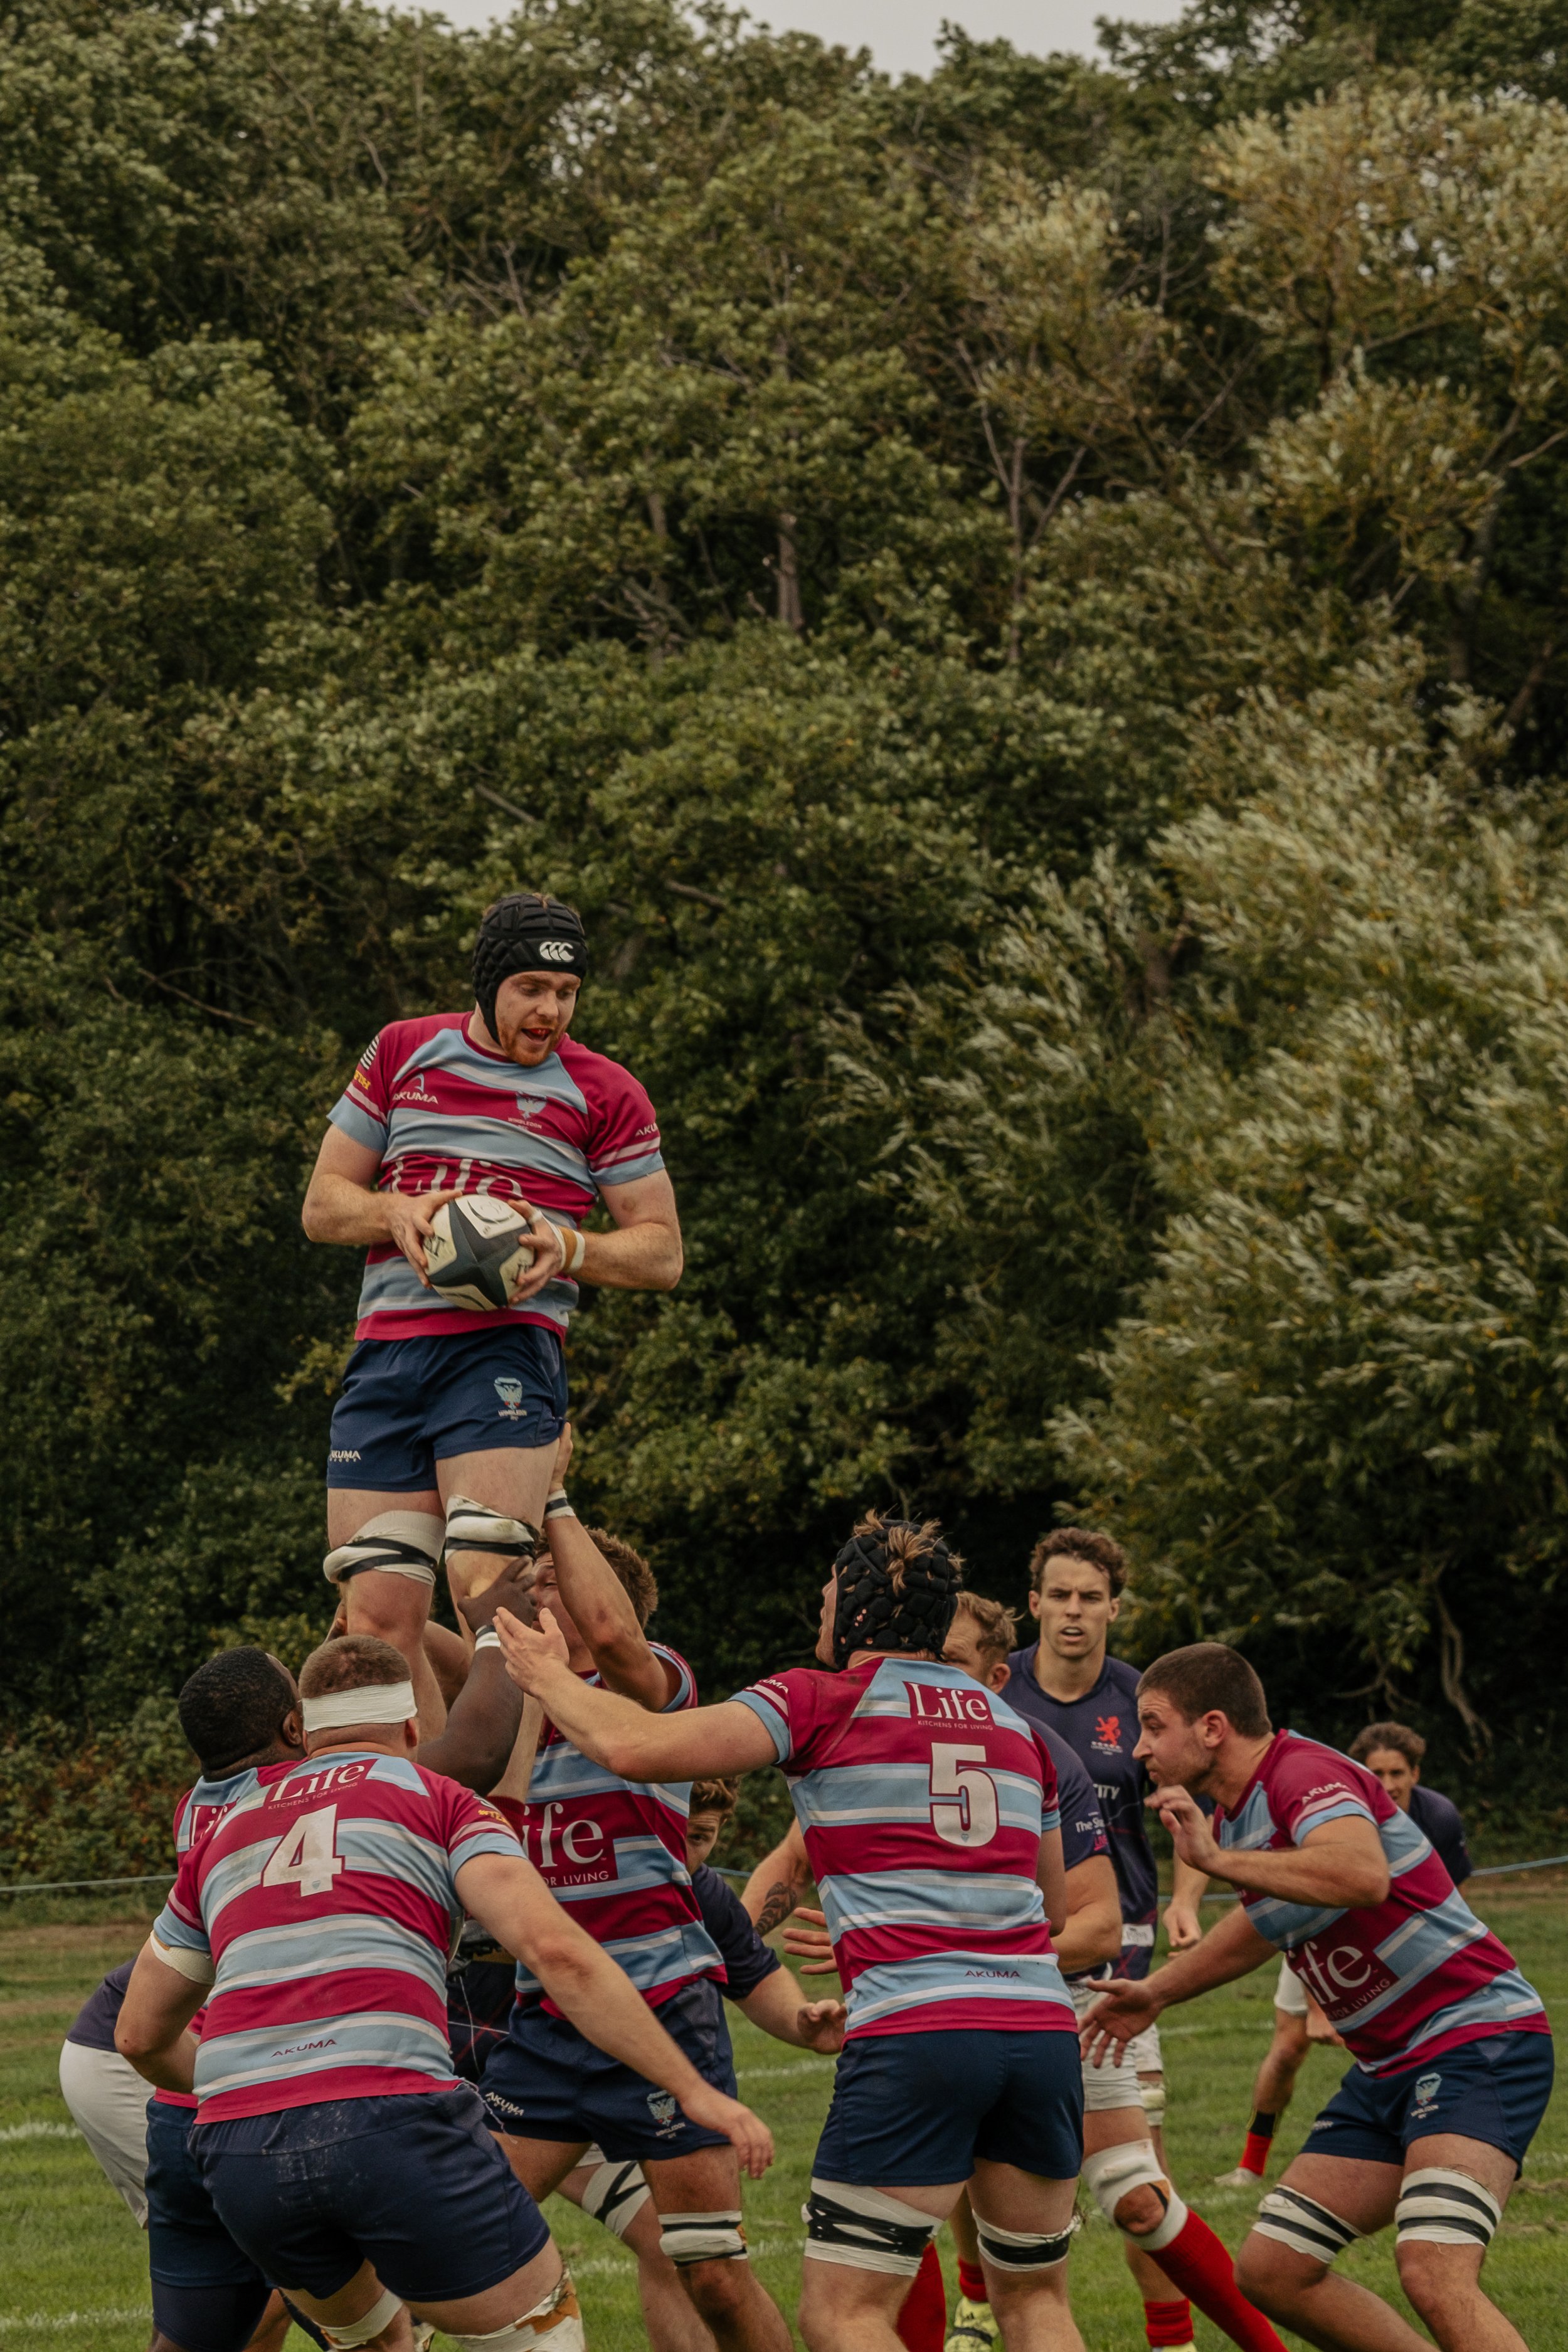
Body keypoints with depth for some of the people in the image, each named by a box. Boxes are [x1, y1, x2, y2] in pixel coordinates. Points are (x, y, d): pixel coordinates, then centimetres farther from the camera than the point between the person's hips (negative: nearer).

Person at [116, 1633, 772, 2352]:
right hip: (390, 2121, -5)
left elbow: (140, 2035, 34)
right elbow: (554, 1947, -3)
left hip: (238, 2157, 5)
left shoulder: (224, 1834, 27)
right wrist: (692, 2089, -4)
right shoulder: (439, 1800, 14)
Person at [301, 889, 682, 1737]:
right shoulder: (401, 1053, 15)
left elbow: (662, 1252, 10)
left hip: (504, 1347, -3)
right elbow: (323, 1204, 17)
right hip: (384, 1349, 3)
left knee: (487, 1595, -20)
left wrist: (569, 1248, -10)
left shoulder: (603, 1092, 8)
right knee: (379, 1619, -4)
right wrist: (398, 1211, -5)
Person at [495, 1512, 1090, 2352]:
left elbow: (635, 1747, -5)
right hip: (1042, 2025, 6)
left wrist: (548, 1678, 12)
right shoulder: (1017, 1725, 20)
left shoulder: (822, 1702, 4)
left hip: (913, 2036, -5)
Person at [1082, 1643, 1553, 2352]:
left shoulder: (1304, 1773, -17)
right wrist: (1157, 1992, 42)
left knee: (1433, 2274, -29)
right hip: (1388, 2069, 10)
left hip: (1476, 2036, -10)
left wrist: (1219, 1860, -35)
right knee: (1272, 2270, 7)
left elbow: (1364, 1874, -40)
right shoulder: (1235, 1814, 13)